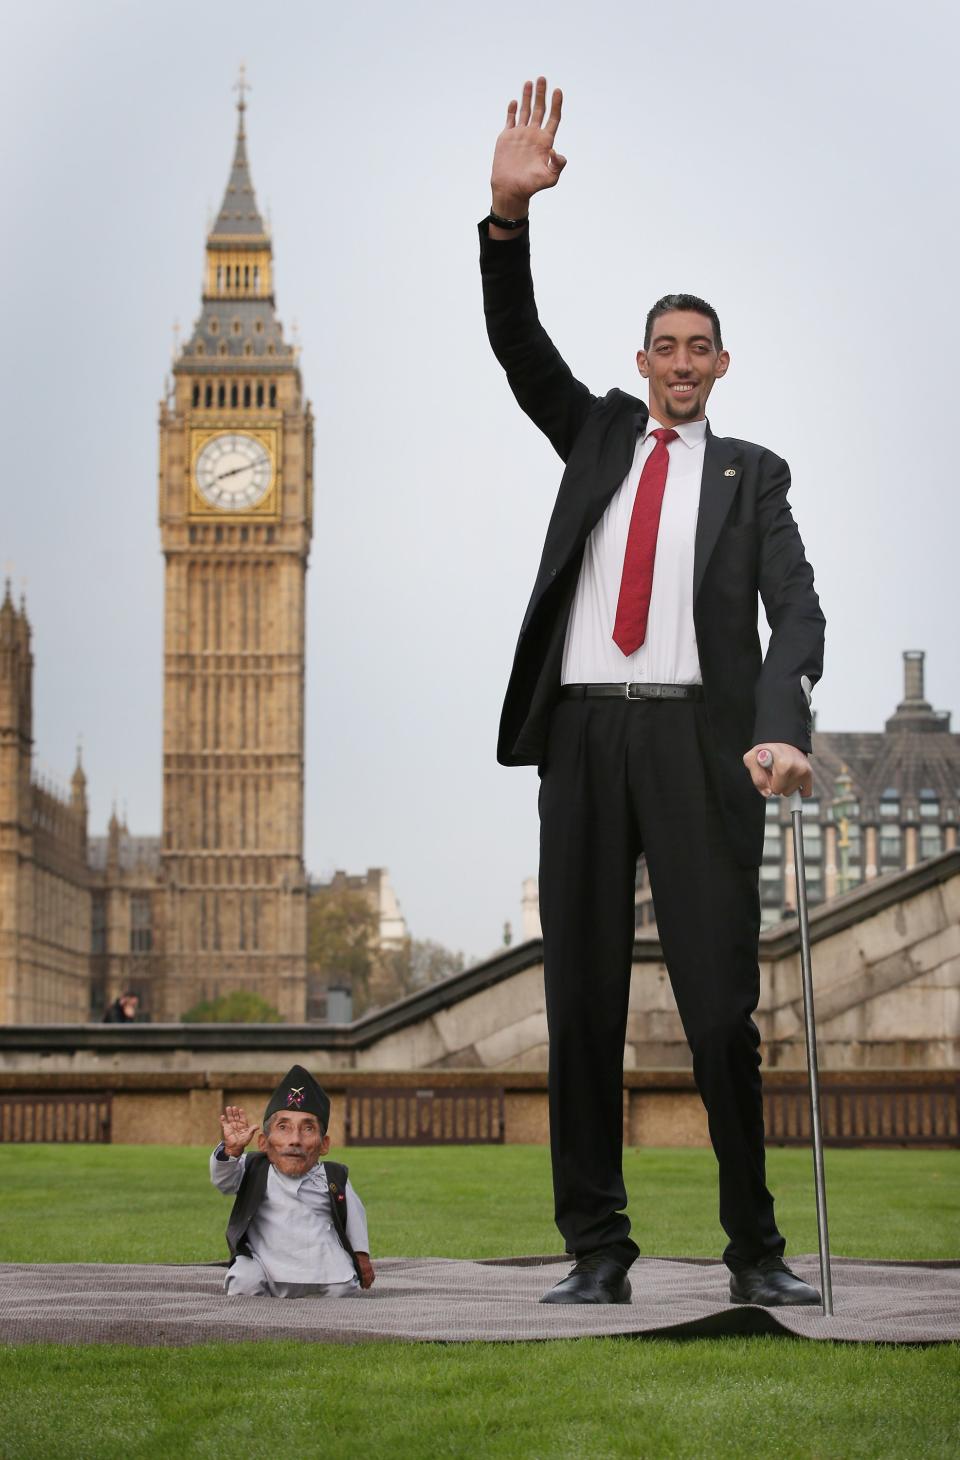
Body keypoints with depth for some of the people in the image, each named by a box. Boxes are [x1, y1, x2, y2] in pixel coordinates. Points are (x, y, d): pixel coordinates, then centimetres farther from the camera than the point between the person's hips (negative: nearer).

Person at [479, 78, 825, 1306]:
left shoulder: (751, 473, 14)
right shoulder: (597, 434, 21)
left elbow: (796, 613, 1)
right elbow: (516, 345, 5)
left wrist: (779, 732, -18)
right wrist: (509, 213, -11)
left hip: (695, 739, -2)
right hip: (582, 732, 2)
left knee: (720, 1001, -6)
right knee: (582, 998, 1)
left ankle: (754, 1250, 2)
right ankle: (596, 1248, 4)